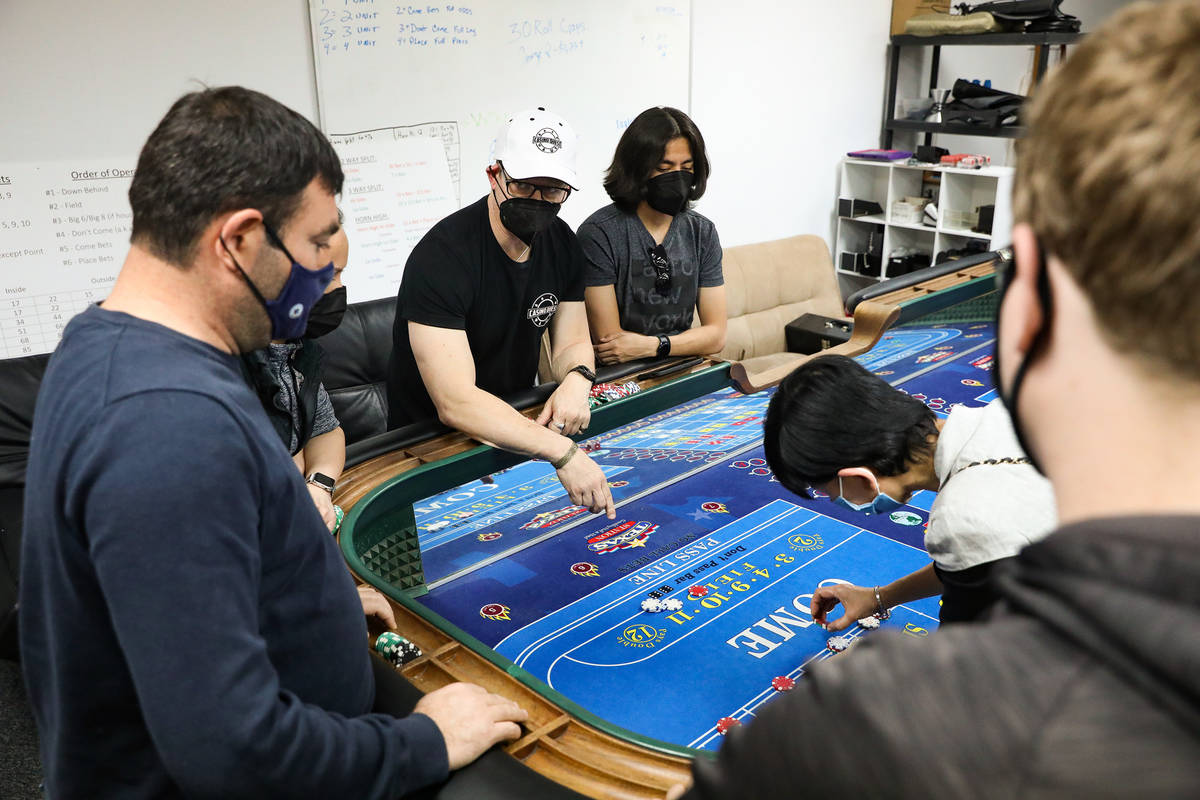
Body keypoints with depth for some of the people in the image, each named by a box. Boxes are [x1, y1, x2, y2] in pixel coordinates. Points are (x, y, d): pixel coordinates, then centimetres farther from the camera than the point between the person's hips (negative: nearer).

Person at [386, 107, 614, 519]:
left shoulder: (561, 243, -1)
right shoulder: (442, 256, -24)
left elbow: (573, 341, 6)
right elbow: (455, 402, -32)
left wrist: (576, 379, -20)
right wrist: (561, 451, -42)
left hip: (517, 421, 6)